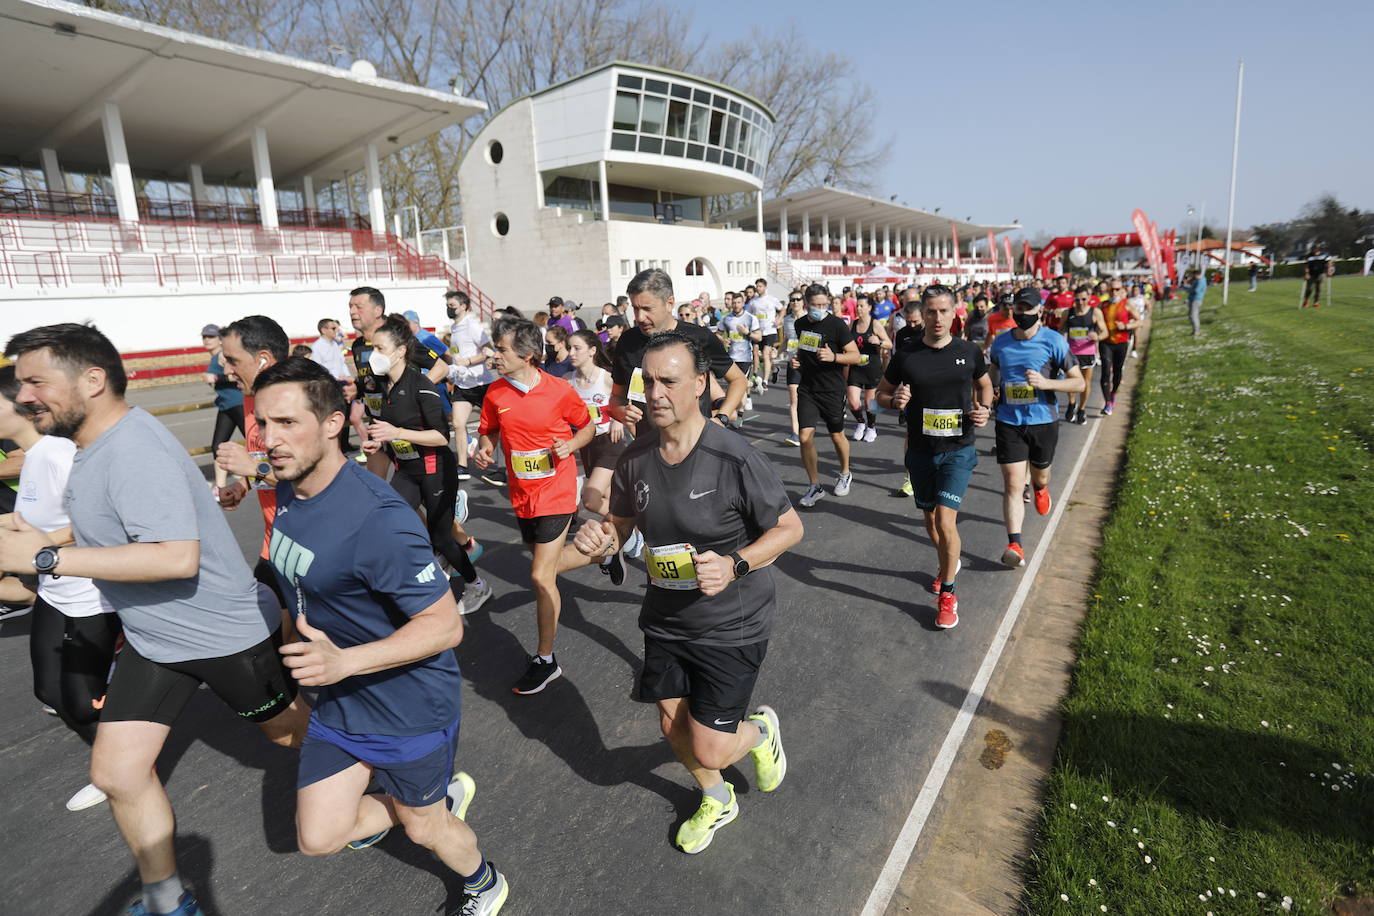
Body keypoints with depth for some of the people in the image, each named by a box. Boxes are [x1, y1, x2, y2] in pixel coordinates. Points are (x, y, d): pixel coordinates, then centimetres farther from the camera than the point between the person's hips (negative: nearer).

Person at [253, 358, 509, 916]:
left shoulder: (376, 518, -31)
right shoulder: (289, 491, -3)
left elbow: (445, 625, -29)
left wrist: (343, 661, -36)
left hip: (409, 702, -7)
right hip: (338, 701, 8)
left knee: (422, 828, 15)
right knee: (317, 838, 13)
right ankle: (444, 794, 37)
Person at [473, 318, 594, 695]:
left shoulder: (560, 391, -12)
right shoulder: (496, 392, 0)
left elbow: (588, 426, 2)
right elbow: (488, 431, 14)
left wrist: (570, 444, -17)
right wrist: (483, 449, -7)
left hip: (555, 494, -5)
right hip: (521, 494, 5)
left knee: (540, 577, -6)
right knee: (542, 565, 21)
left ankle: (545, 659, 8)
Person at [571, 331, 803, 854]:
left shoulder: (734, 459, -24)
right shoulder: (635, 458, -8)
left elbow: (790, 528, -14)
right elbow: (621, 524, 7)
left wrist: (735, 565, -28)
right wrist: (600, 538, -16)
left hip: (731, 626, -5)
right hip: (665, 619, 5)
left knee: (709, 751, -1)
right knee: (673, 729, 19)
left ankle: (760, 730, 36)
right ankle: (717, 801, 52)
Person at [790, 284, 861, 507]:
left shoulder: (836, 325, -11)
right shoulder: (800, 324, 5)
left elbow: (855, 356, -10)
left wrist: (834, 356, -26)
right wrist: (796, 358, 4)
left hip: (832, 389, -3)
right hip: (807, 388, 4)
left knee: (837, 435, 10)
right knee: (805, 437, -6)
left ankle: (845, 474, 38)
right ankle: (814, 486, 7)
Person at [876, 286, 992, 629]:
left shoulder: (970, 352, -3)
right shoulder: (906, 356, -5)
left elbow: (984, 385, 16)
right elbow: (881, 393, 6)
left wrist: (984, 409, -4)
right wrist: (895, 400, -17)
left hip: (958, 450, -2)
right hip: (920, 450, 2)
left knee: (945, 519, -14)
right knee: (930, 518, 17)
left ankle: (948, 593, 5)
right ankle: (947, 562, 48)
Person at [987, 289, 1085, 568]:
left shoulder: (1053, 341, -7)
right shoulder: (1000, 344, 3)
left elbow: (1079, 382, -8)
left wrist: (1046, 383, -23)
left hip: (1043, 422, -1)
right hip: (1008, 423, 1)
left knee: (1039, 475, 20)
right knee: (1012, 484, -8)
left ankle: (1040, 488, 58)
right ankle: (1014, 544, -9)